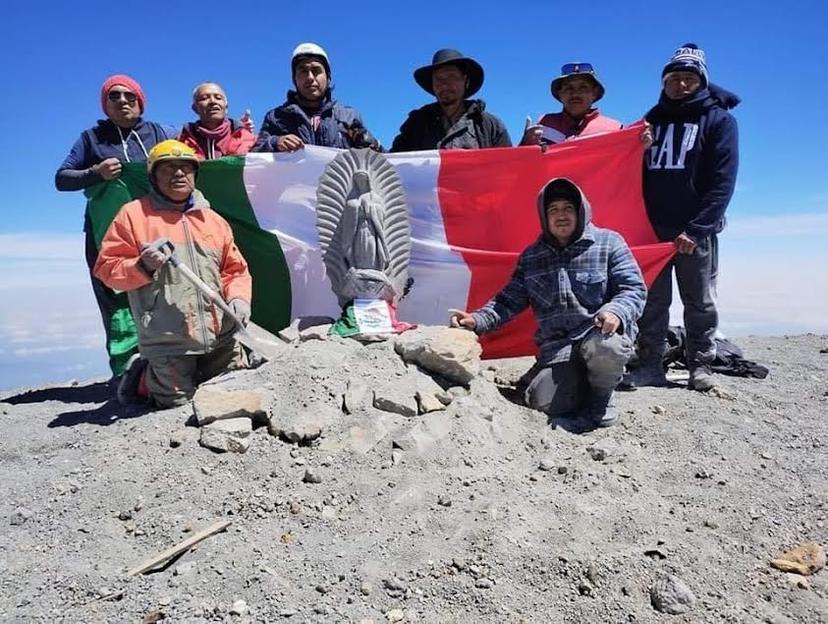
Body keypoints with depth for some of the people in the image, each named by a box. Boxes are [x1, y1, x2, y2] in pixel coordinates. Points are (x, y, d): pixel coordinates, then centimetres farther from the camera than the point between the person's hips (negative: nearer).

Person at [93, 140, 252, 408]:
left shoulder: (214, 220, 15)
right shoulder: (134, 214, 2)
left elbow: (235, 269, 15)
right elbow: (107, 268, 0)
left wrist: (238, 297, -3)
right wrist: (143, 266, -17)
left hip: (221, 335, 5)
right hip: (167, 339, -4)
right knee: (178, 401, -2)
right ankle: (144, 377, 30)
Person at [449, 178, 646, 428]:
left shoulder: (609, 242, 2)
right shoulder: (531, 257, 12)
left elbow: (633, 288, -3)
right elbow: (510, 300, 11)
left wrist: (616, 312, -26)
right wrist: (477, 320, -7)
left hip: (601, 332, -2)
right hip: (557, 346, 3)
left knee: (604, 348, -39)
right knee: (545, 402, -20)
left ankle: (601, 397, -3)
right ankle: (585, 382, 15)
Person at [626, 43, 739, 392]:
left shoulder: (719, 119, 4)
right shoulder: (652, 119, 15)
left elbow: (723, 181, -5)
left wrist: (697, 229, -16)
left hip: (695, 231, -2)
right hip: (652, 228, 3)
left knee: (699, 302, 4)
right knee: (652, 300, 3)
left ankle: (700, 367, 13)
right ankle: (650, 366, 8)